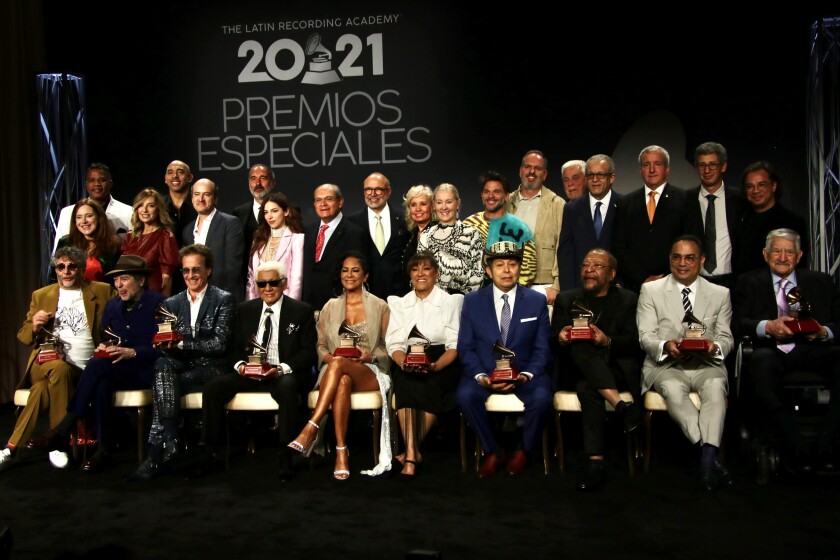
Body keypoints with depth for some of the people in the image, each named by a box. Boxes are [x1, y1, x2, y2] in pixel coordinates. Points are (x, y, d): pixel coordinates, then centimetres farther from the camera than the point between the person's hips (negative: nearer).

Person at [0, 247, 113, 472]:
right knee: (59, 369, -35)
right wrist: (34, 326, -4)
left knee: (44, 386, -32)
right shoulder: (41, 295, 18)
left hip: (82, 370, -1)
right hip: (45, 364, 1)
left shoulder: (102, 292, 12)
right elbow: (23, 336, 19)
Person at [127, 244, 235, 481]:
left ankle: (157, 454, -22)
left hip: (210, 369, -4)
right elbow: (164, 346, 11)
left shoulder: (223, 300, 2)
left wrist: (181, 343, -14)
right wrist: (163, 345, -14)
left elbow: (220, 344, -9)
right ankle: (170, 444, -31)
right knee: (162, 364, -31)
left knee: (161, 382, -27)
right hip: (180, 366, 4)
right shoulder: (171, 303, 16)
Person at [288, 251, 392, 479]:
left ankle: (310, 430, -42)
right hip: (334, 371, 2)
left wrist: (369, 355, -10)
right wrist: (329, 357, -10)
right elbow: (320, 345, 13)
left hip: (371, 372, -1)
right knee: (343, 381, -39)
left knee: (339, 365, -38)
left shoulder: (379, 307, 11)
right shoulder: (330, 307, 18)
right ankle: (341, 453, -40)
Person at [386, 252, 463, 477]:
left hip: (442, 366, -2)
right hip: (407, 368, 2)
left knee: (427, 387, -32)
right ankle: (413, 452, -32)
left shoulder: (451, 301, 7)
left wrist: (435, 366, -21)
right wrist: (404, 363, -18)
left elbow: (455, 345, -2)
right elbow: (394, 343, 5)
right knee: (406, 383, -32)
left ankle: (410, 451, -18)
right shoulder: (399, 303, 15)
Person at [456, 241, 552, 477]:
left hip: (525, 372, 0)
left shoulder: (537, 301, 4)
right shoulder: (472, 301, 4)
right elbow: (465, 347, 1)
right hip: (485, 371, 0)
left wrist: (527, 374, -16)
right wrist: (481, 376, -16)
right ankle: (493, 452, -7)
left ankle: (523, 451, -1)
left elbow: (542, 349, 2)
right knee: (465, 395, -29)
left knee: (542, 398, -30)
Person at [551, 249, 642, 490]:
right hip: (577, 369, 2)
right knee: (580, 347, -35)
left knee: (586, 387, -36)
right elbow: (553, 342, 9)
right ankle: (621, 405, -42)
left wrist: (608, 341, -23)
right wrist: (561, 339, -17)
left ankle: (595, 461, -38)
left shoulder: (628, 300, 11)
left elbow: (634, 343, -2)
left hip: (618, 370, -2)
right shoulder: (566, 299, 18)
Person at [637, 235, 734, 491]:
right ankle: (711, 453, -35)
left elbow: (726, 338, 12)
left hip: (706, 364, 2)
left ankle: (708, 455, -39)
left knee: (715, 386, -33)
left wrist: (715, 346, -13)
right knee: (673, 388, -35)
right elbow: (646, 336, 1)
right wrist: (665, 346, -21)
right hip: (665, 365, -1)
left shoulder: (720, 294, 16)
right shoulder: (651, 290, 9)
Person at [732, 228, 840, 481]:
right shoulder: (749, 282, 18)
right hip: (771, 351, -2)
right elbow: (738, 324, 4)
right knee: (761, 363, -38)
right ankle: (795, 447, -28)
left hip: (811, 349, 2)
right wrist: (768, 326, -15)